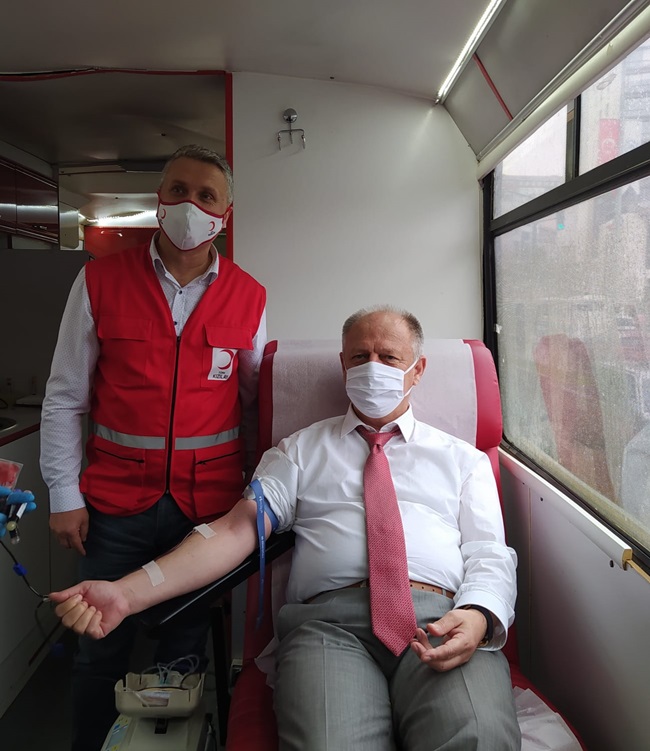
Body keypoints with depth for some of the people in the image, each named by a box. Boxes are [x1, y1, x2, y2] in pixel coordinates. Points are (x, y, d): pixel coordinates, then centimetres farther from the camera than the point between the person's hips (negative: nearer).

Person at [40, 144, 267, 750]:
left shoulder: (247, 296, 2)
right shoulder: (101, 280, 0)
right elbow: (65, 397, 1)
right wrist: (64, 494, -2)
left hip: (210, 499, 1)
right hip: (117, 497, 0)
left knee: (187, 642, 14)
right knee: (100, 646, 12)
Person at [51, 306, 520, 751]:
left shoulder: (463, 458, 21)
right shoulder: (301, 450, 19)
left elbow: (490, 556, 11)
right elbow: (238, 528, 7)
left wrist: (477, 617, -15)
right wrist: (128, 593, -8)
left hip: (439, 620, 1)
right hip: (330, 619, 0)